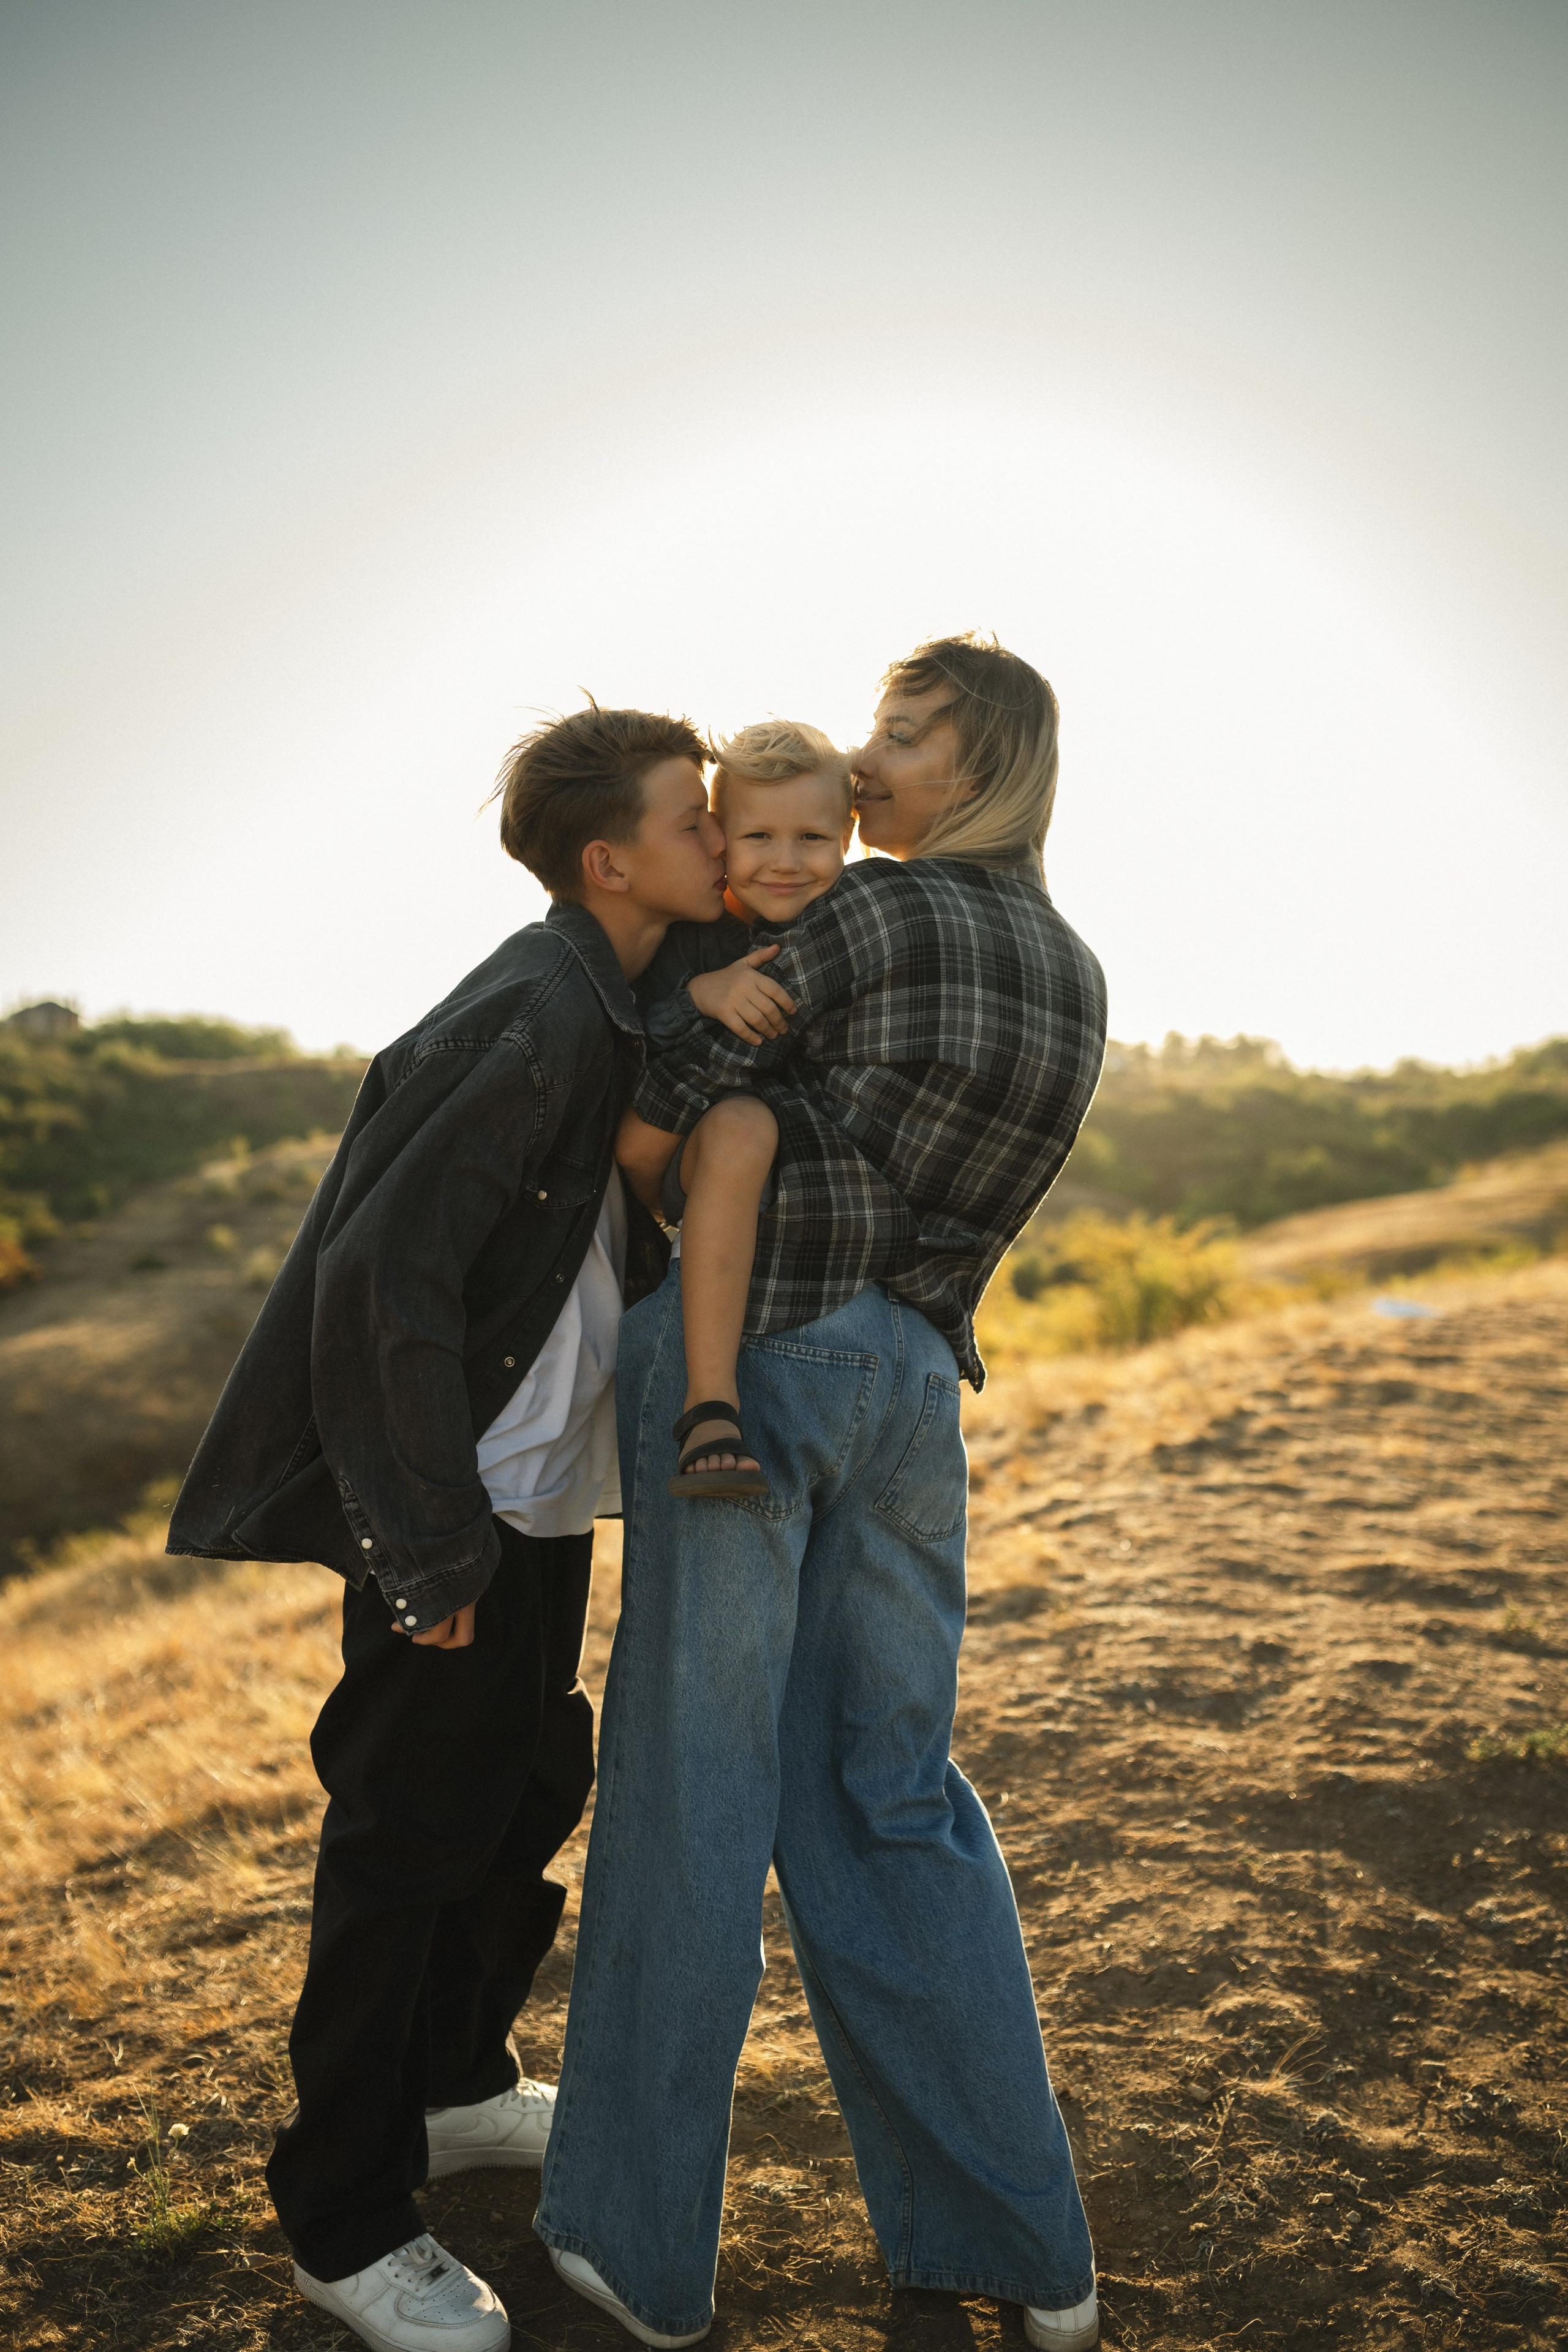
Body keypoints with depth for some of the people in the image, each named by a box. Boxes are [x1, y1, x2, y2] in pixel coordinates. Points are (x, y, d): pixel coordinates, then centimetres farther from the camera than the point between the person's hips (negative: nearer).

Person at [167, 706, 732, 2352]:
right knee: (408, 1840, 4)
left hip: (545, 1498, 10)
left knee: (531, 1788, 21)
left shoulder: (616, 1010, 8)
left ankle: (455, 2087, 44)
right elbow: (382, 1275, -26)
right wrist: (435, 1547, -22)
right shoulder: (532, 1021, -22)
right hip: (452, 1515, -10)